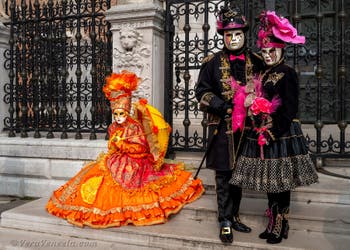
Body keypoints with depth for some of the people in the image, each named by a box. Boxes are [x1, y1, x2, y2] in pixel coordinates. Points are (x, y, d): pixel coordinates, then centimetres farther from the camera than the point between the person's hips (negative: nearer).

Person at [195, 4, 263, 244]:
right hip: (223, 127, -3)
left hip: (246, 127, 3)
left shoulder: (256, 61, 7)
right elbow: (202, 91, 1)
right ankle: (226, 221, 13)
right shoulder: (213, 62, 0)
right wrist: (223, 107, -13)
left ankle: (234, 215, 28)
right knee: (224, 174, 1)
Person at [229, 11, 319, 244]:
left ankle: (281, 227, 13)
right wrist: (258, 128, 6)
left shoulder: (288, 74, -8)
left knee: (281, 181, 0)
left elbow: (289, 109, -14)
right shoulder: (264, 74, 15)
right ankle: (273, 223, 24)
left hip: (282, 134, -7)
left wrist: (273, 133, -18)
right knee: (269, 179, 12)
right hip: (263, 132, 7)